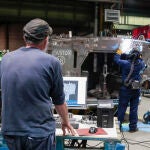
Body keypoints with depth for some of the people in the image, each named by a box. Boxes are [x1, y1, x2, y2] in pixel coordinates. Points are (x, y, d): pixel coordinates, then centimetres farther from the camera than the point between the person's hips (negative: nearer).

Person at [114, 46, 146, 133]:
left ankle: (118, 125, 15)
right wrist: (139, 58, 29)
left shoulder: (125, 63, -15)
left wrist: (118, 53, 22)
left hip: (125, 89, -2)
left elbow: (116, 60, 3)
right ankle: (133, 127, 18)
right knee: (134, 109, 10)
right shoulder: (141, 64, -8)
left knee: (122, 108, 7)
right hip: (136, 90, 2)